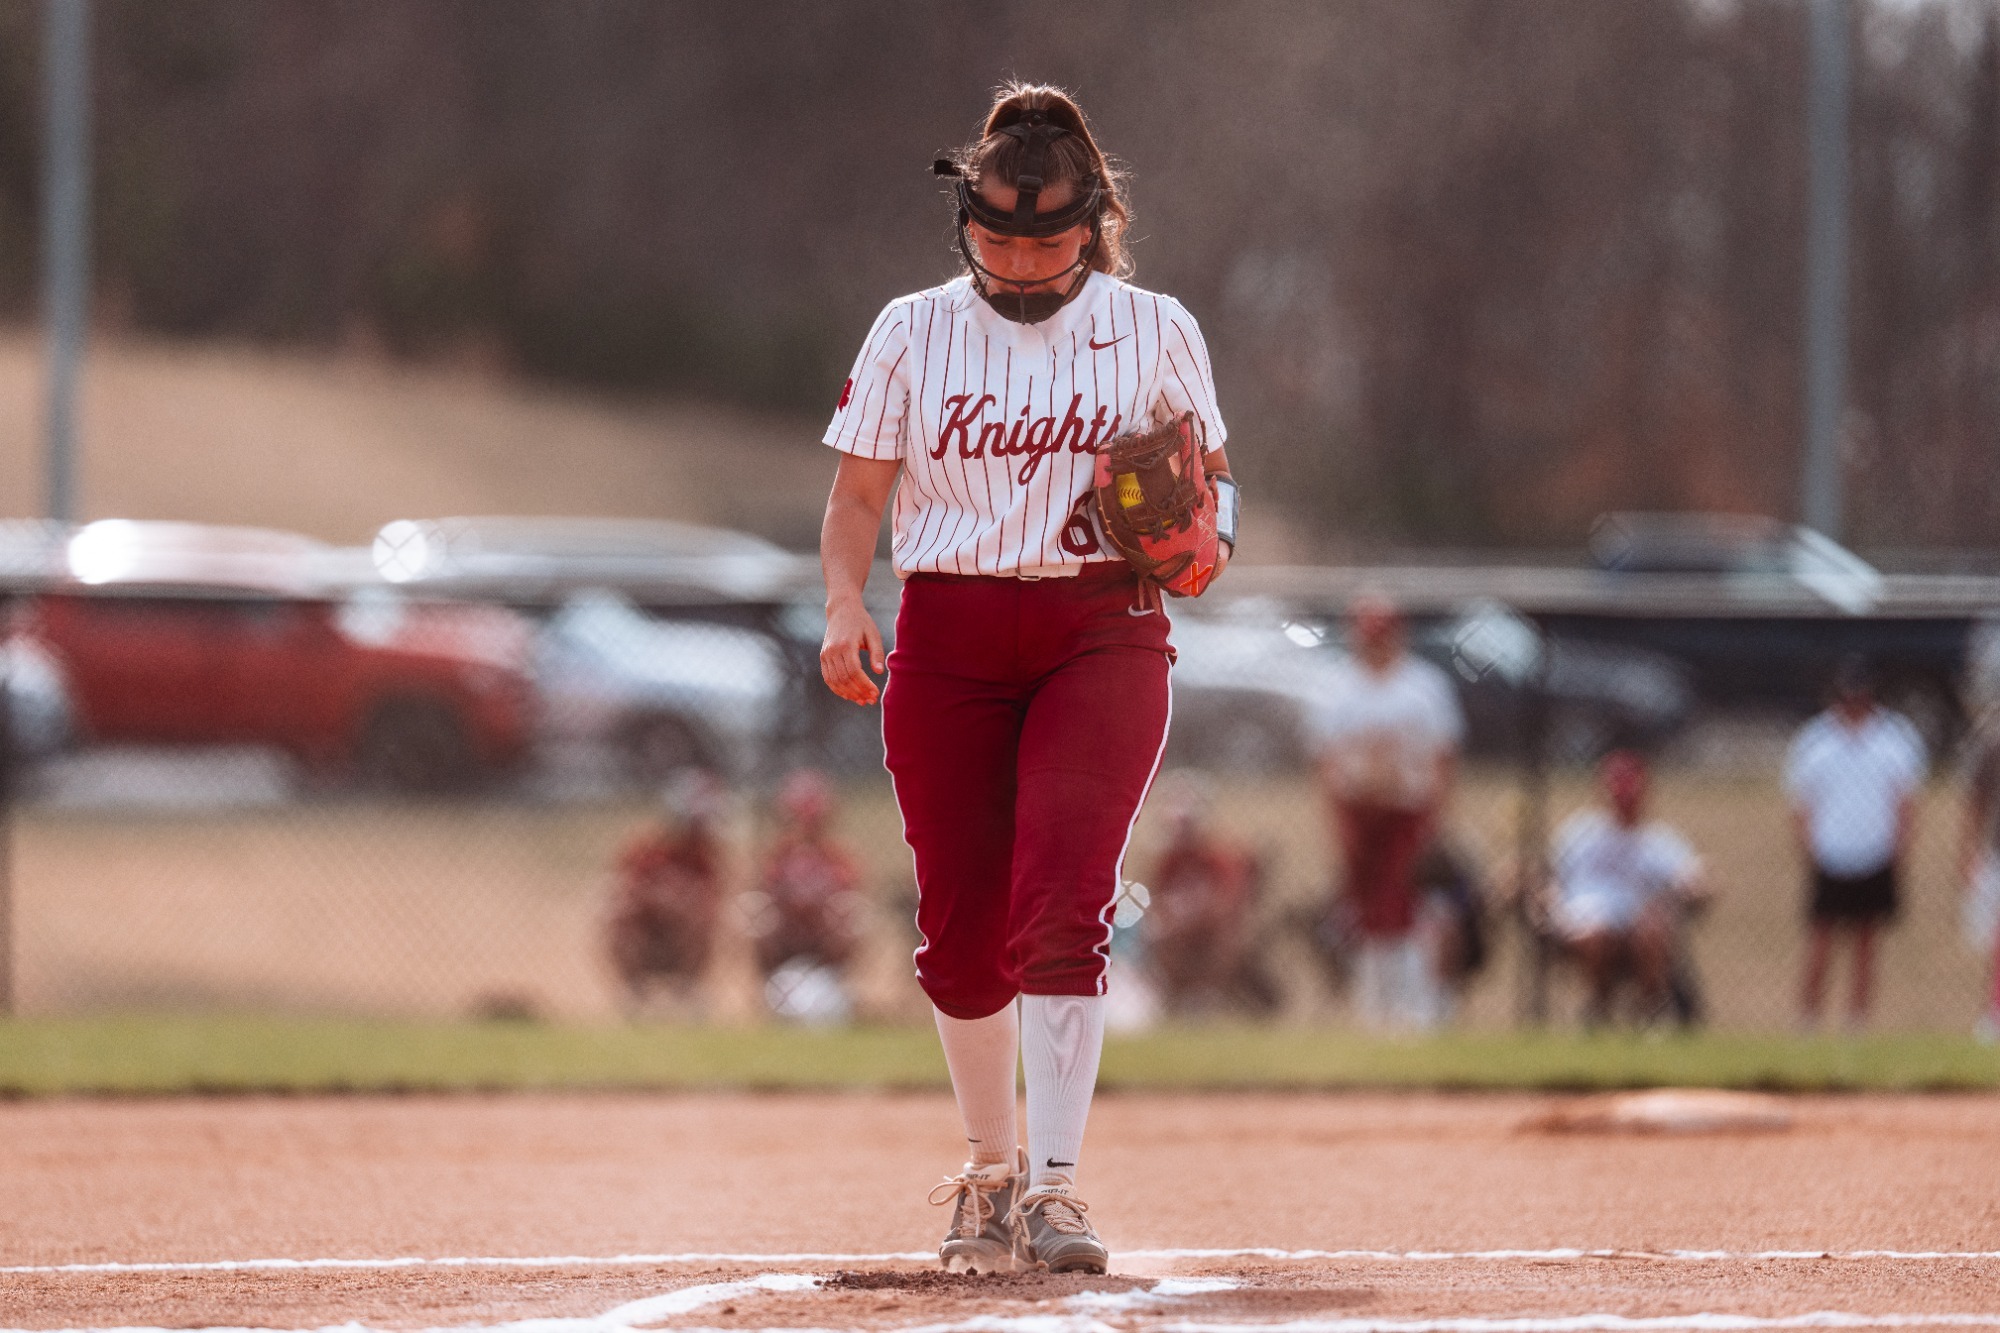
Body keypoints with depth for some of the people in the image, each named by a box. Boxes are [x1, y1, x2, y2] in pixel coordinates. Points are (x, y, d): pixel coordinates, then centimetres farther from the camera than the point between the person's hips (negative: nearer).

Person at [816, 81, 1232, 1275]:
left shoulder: (1154, 333, 4)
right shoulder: (913, 332, 6)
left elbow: (1207, 472, 14)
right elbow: (860, 494, 7)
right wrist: (846, 605, -11)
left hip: (1101, 632, -2)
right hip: (949, 639, 2)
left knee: (1062, 901, -18)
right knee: (961, 927, 2)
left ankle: (1056, 1187, -20)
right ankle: (990, 1171, 23)